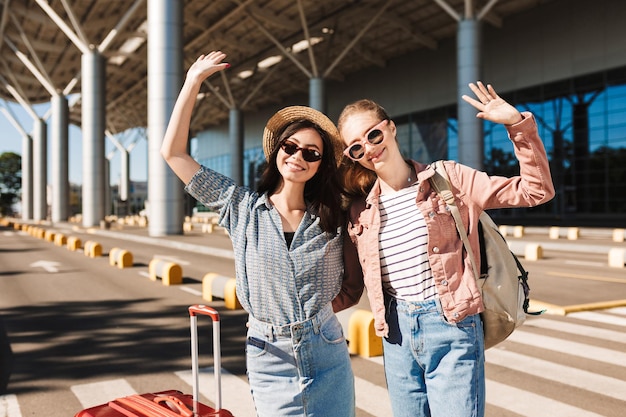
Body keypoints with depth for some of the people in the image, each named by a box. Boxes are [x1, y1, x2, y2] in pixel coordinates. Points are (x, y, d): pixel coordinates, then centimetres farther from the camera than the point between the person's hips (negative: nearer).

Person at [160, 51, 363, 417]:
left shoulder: (333, 219, 0)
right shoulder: (242, 208, -3)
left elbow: (353, 286, 10)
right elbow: (173, 152, -6)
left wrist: (311, 314, -3)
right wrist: (194, 81, -6)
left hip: (328, 356, 1)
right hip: (270, 360, -1)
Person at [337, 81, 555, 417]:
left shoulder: (447, 178, -4)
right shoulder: (359, 210, 4)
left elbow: (536, 191, -6)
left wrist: (518, 125, -14)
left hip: (451, 328, -3)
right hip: (396, 334, 4)